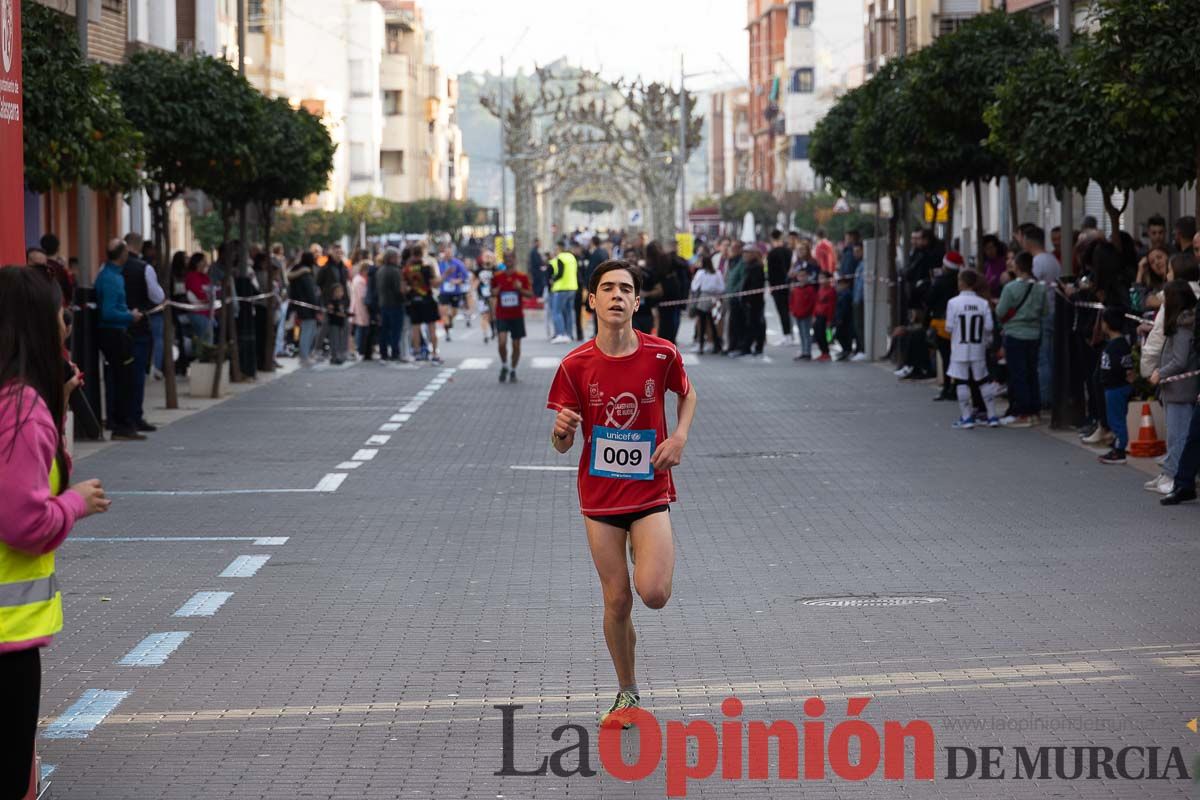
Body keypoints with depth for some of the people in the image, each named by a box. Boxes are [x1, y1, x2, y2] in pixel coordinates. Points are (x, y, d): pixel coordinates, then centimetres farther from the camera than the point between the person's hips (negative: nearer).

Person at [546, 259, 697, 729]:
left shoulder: (662, 354, -7)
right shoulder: (575, 366, -8)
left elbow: (687, 394, 15)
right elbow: (562, 446, -2)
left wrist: (680, 437, -3)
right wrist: (562, 431, -26)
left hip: (650, 491, -1)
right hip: (600, 496, 1)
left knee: (653, 594, -16)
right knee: (617, 601, 4)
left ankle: (659, 561, 22)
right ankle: (628, 694, 23)